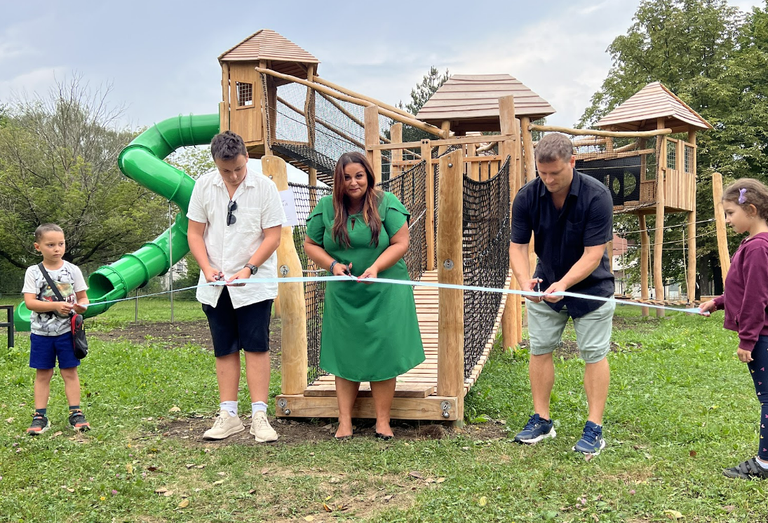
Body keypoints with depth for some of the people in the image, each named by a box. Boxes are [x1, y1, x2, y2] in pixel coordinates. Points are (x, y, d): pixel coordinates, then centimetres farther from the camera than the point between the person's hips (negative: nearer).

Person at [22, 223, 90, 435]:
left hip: (67, 330, 0)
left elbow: (83, 298, 5)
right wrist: (55, 306, -23)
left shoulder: (72, 270, 0)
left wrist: (81, 306, -19)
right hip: (41, 332, 0)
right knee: (42, 374, 6)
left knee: (70, 371, 4)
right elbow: (29, 302, -11)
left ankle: (75, 414, 10)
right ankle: (40, 417, 12)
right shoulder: (33, 272, -2)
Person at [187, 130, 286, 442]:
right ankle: (228, 416, 14)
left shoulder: (264, 187, -5)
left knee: (256, 347, -5)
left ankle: (259, 416, 1)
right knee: (224, 350, 8)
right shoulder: (203, 186, 3)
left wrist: (249, 269, -16)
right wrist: (207, 268, -8)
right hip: (216, 285, 3)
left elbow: (273, 236, -6)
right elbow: (194, 232, 7)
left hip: (254, 284, -3)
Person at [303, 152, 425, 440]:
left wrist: (376, 267, -20)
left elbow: (400, 243, -6)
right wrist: (332, 265, -9)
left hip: (385, 294, -2)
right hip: (343, 296, 2)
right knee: (345, 356, 5)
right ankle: (344, 422, 14)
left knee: (384, 356, 1)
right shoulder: (326, 207, 2)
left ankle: (383, 421, 13)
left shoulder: (386, 203, -3)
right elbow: (311, 245, 9)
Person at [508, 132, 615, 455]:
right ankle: (541, 420, 18)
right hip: (544, 286, 4)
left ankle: (594, 429, 7)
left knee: (594, 354, 0)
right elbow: (517, 246, -13)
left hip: (590, 286, -3)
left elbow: (593, 254, -25)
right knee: (539, 350, 6)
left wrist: (563, 284, -38)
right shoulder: (527, 196, -15)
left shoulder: (596, 196, -24)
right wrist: (525, 280, -32)